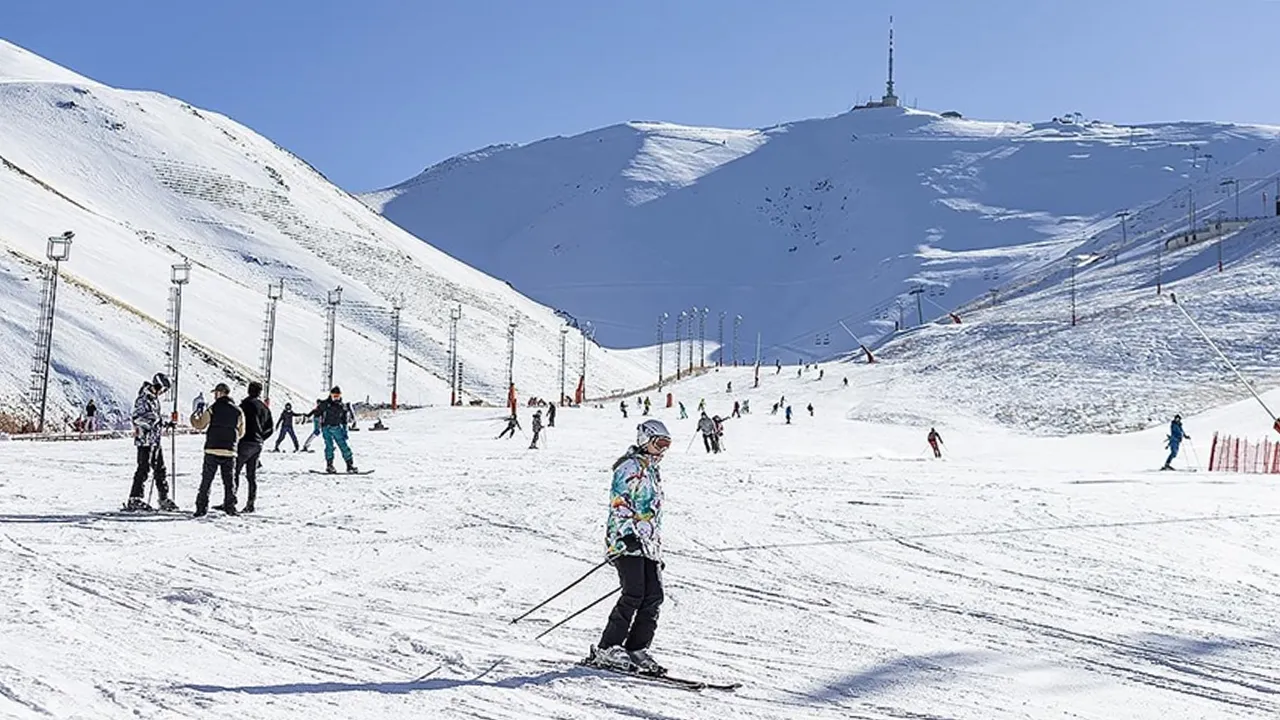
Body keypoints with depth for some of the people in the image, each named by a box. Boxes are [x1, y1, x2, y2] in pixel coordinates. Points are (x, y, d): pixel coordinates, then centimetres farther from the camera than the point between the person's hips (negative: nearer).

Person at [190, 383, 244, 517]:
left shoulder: (212, 409, -5)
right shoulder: (238, 411, 4)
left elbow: (199, 425, 2)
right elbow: (241, 433, 10)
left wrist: (194, 415, 21)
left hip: (212, 450, -2)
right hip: (230, 451, 2)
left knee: (206, 480, 3)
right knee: (229, 480, 11)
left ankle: (201, 508, 0)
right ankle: (230, 506, 10)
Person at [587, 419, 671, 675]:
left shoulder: (653, 472, 25)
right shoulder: (630, 467, -4)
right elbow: (619, 503, -15)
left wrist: (658, 552, 28)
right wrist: (629, 533, -27)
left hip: (649, 545, 9)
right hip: (626, 541, -9)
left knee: (654, 596, -2)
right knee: (634, 594, -15)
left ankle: (636, 650, 2)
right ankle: (607, 650, -11)